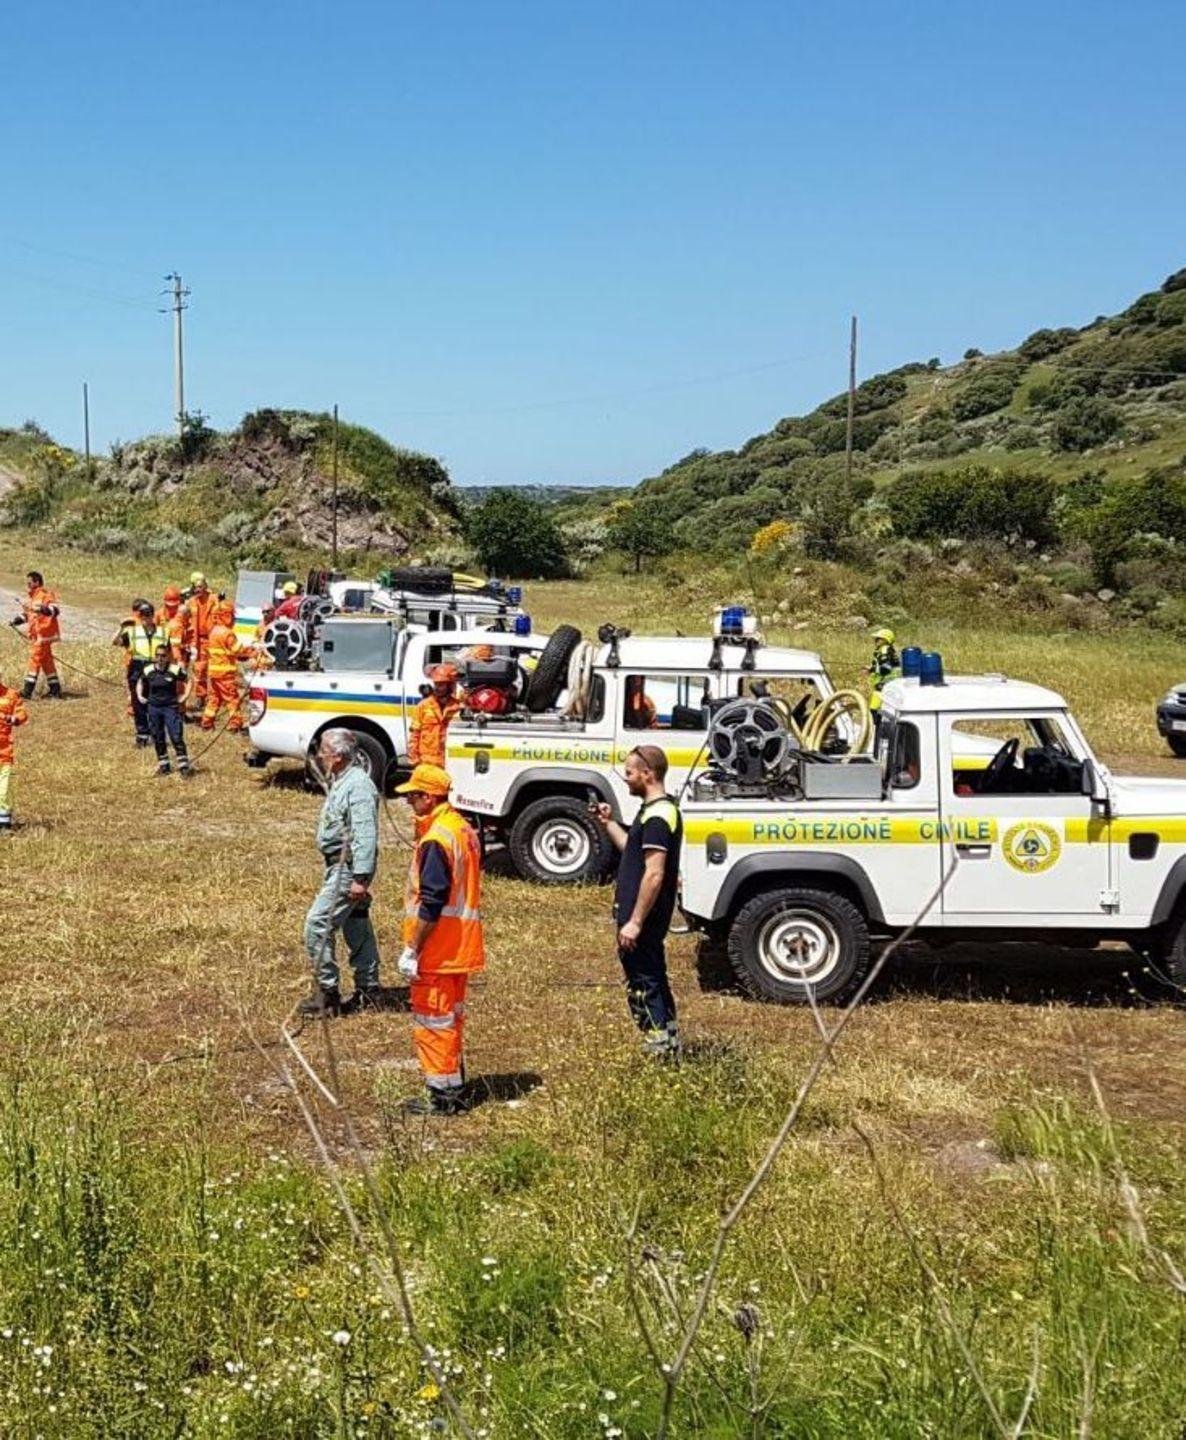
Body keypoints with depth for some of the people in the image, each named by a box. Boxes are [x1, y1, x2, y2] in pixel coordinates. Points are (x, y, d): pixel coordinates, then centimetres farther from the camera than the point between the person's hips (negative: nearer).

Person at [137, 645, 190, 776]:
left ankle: (184, 765, -4)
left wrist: (181, 697, -3)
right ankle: (163, 765, 22)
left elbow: (184, 685, 6)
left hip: (171, 707, -3)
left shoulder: (175, 670, -9)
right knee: (158, 738, 9)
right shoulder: (148, 671, 0)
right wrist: (140, 696, 8)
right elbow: (140, 684, 20)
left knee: (176, 737, -9)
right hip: (153, 707, 3)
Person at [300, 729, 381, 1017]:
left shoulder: (358, 785, -20)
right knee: (357, 929, 15)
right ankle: (368, 991, 23)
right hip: (340, 866, 11)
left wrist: (360, 878, -29)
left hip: (348, 868, -11)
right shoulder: (340, 782, 14)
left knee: (317, 925, -10)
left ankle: (327, 994, -4)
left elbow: (366, 835, -26)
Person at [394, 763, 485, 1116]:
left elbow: (431, 903, -24)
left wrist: (412, 950, -19)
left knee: (432, 1022, 1)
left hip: (437, 951, -9)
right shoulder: (463, 830, 10)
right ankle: (454, 1087, 29)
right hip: (461, 948, 9)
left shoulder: (435, 840, -21)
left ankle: (442, 1096, 7)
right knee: (451, 1018, 19)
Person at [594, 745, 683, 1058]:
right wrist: (609, 823, 17)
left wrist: (634, 922, -25)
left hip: (643, 916, -11)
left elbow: (654, 874, -25)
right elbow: (634, 850, 23)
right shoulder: (656, 810, 12)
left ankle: (659, 1048, 2)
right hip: (643, 915, 11)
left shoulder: (657, 816, -21)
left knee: (643, 983, -3)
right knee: (651, 978, 19)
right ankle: (668, 1041, 28)